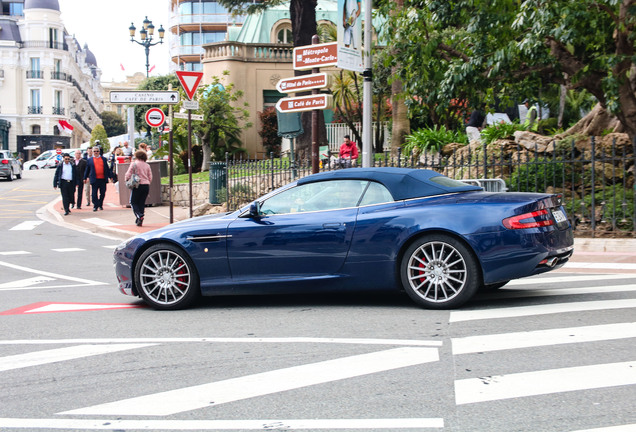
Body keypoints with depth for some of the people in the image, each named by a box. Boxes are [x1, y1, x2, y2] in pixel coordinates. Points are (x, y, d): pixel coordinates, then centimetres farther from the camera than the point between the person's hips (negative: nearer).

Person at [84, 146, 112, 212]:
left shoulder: (104, 159, 11)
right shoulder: (90, 160, 7)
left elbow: (107, 169, 14)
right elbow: (87, 170, 9)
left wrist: (110, 176, 11)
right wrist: (85, 178, 8)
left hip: (103, 179, 2)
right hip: (94, 179, -2)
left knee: (102, 193, 5)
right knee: (94, 194, -2)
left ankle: (100, 205, 20)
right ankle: (95, 206, 2)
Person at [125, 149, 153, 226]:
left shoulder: (134, 164, -4)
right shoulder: (147, 165, 10)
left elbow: (128, 175, -7)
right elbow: (150, 178, 11)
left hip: (137, 185, -5)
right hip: (146, 185, 5)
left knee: (133, 202, 5)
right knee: (141, 203, 10)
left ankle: (139, 216, -18)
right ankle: (140, 220, 7)